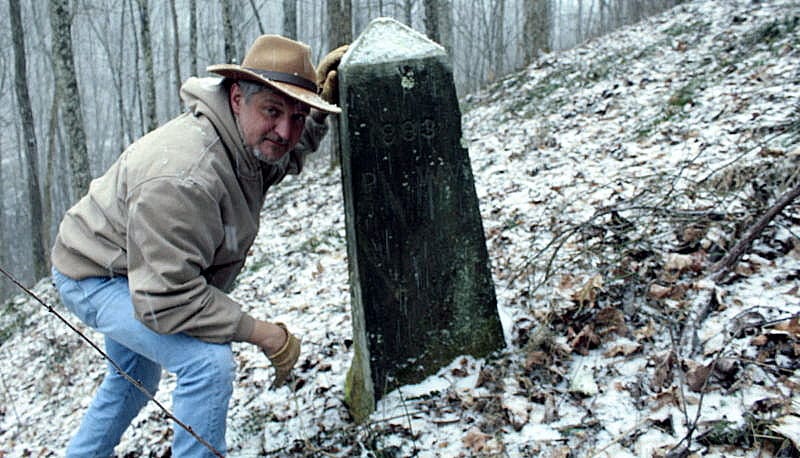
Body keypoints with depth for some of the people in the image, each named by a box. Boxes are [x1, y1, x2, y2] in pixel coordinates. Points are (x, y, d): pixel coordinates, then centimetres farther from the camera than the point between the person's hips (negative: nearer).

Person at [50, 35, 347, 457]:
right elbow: (167, 301, -40)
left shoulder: (249, 141, -12)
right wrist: (266, 334, -34)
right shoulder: (182, 180, -41)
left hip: (137, 274, 9)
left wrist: (318, 107, -5)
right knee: (209, 361, -29)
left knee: (133, 378, 31)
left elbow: (288, 156, 14)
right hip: (98, 277, -9)